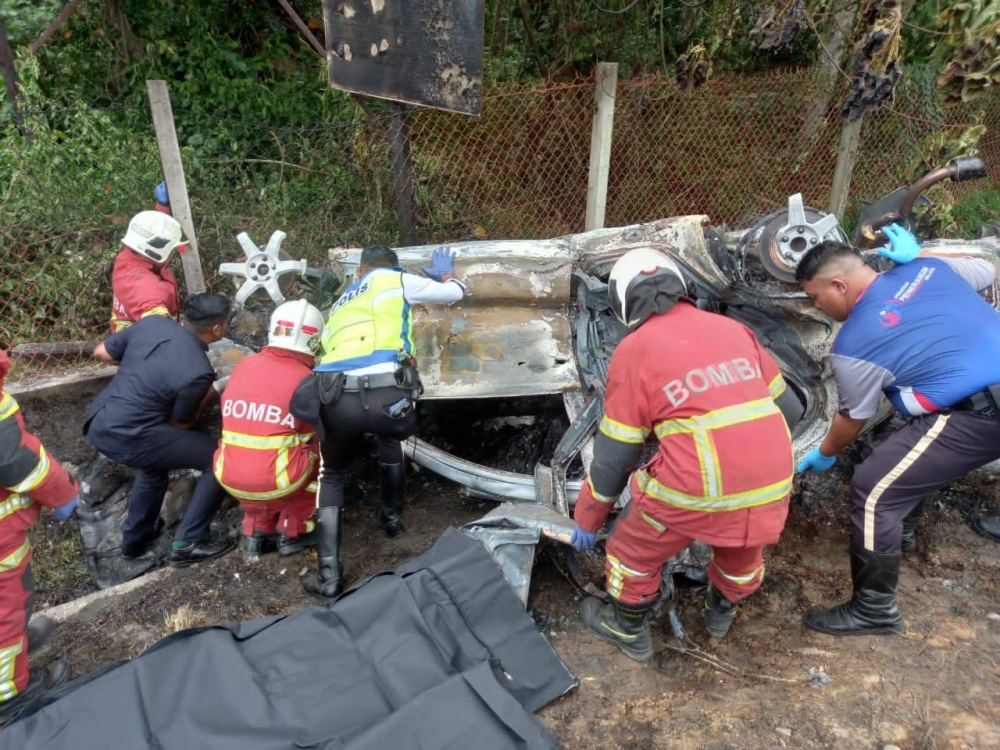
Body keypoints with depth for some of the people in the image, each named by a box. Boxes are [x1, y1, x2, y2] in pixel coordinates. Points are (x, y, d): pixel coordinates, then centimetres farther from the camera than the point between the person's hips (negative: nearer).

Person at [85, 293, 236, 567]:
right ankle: (188, 543, 6)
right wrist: (210, 394, 8)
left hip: (97, 423, 9)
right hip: (126, 438, -8)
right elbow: (180, 424, -5)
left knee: (158, 455, 35)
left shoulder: (153, 323, -1)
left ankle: (134, 537, 45)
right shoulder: (197, 371, -19)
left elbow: (101, 352, 11)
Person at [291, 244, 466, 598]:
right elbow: (455, 292, 26)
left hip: (336, 397, 3)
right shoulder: (396, 280, 19)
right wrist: (445, 273, 50)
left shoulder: (341, 303, 34)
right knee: (390, 440, 35)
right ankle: (391, 517, 50)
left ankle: (328, 576, 18)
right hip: (384, 393, -3)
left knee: (331, 476, 27)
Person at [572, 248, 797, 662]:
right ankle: (722, 610, 60)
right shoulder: (733, 328, 11)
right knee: (743, 547, 35)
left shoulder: (635, 350, -2)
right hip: (771, 487, 5)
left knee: (636, 549, 23)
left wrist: (587, 519, 14)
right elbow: (785, 404, 18)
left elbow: (613, 453, 1)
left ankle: (628, 630, 43)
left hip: (696, 491, -5)